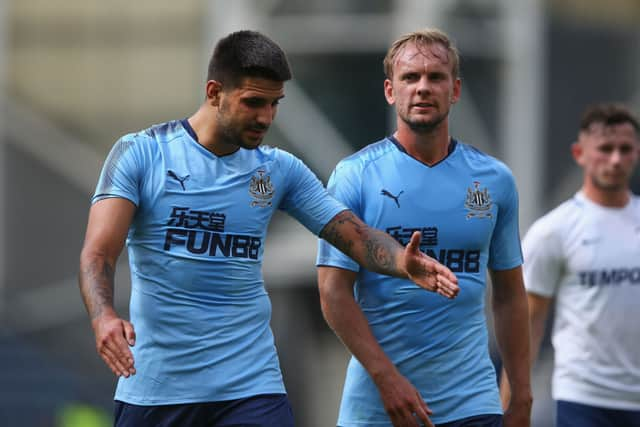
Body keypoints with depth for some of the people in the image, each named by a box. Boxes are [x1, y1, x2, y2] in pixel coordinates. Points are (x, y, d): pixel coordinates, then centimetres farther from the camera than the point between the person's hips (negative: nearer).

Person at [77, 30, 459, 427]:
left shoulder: (280, 169, 7)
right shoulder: (139, 153, -3)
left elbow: (356, 235, 2)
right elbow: (99, 251, -12)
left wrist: (403, 262, -21)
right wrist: (104, 317, -33)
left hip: (250, 387, 2)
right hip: (152, 389, -2)